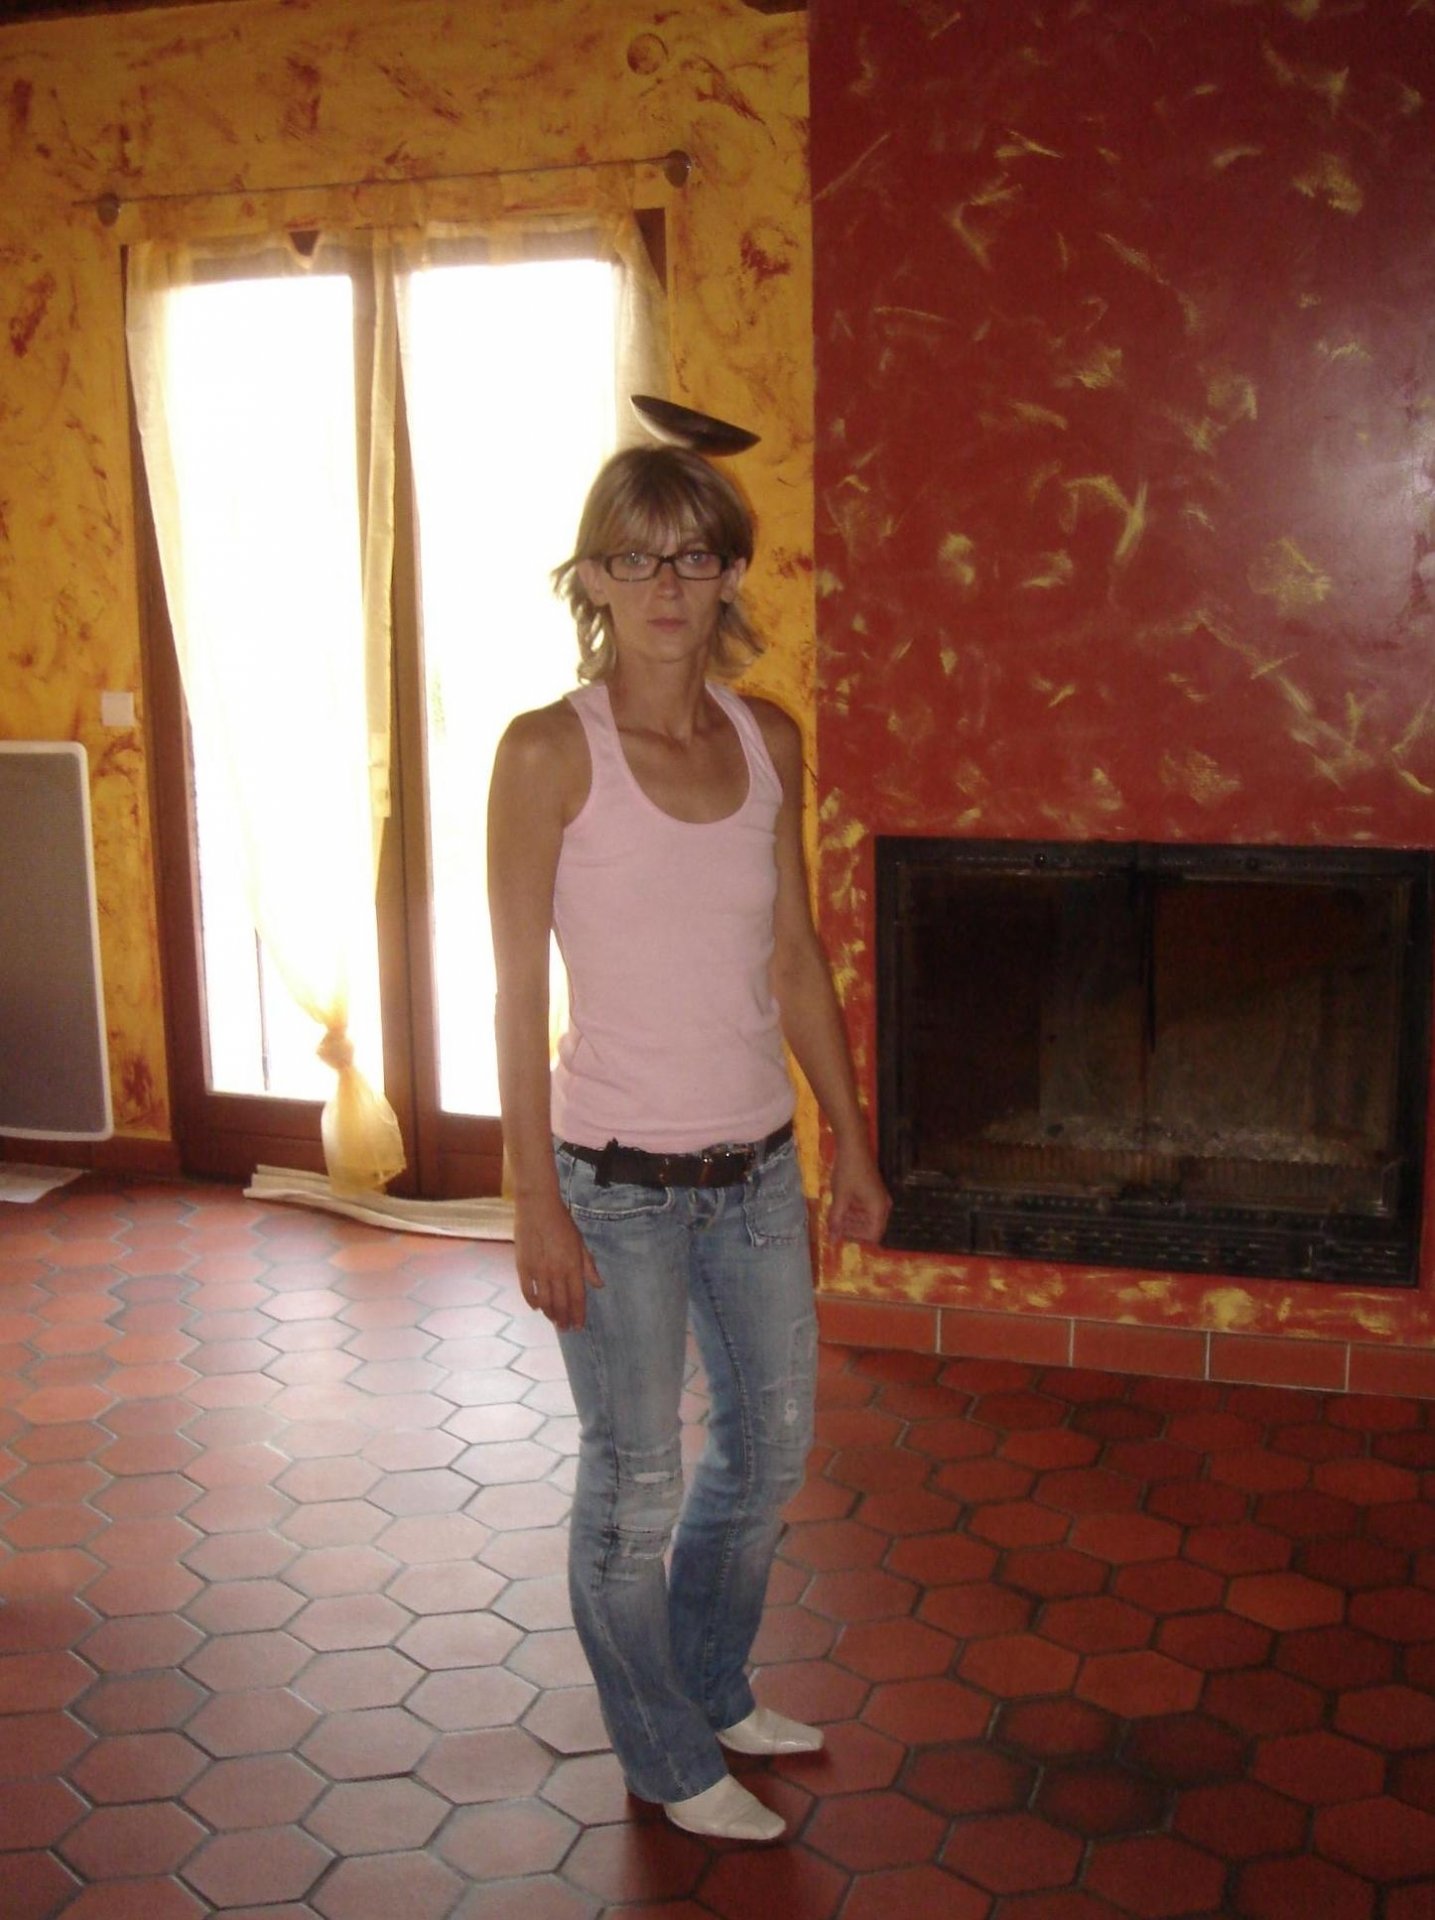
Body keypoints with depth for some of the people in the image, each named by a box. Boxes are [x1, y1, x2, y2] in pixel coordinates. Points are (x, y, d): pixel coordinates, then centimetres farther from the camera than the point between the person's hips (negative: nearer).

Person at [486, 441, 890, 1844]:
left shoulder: (767, 740, 3)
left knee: (770, 1443, 20)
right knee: (636, 1485, 10)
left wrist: (850, 1140, 11)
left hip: (757, 1164, 6)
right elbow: (519, 995, -12)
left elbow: (796, 958, 10)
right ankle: (669, 1760, 34)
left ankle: (710, 1692, 45)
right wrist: (536, 1203, -14)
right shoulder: (550, 752, -13)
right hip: (619, 1179, -6)